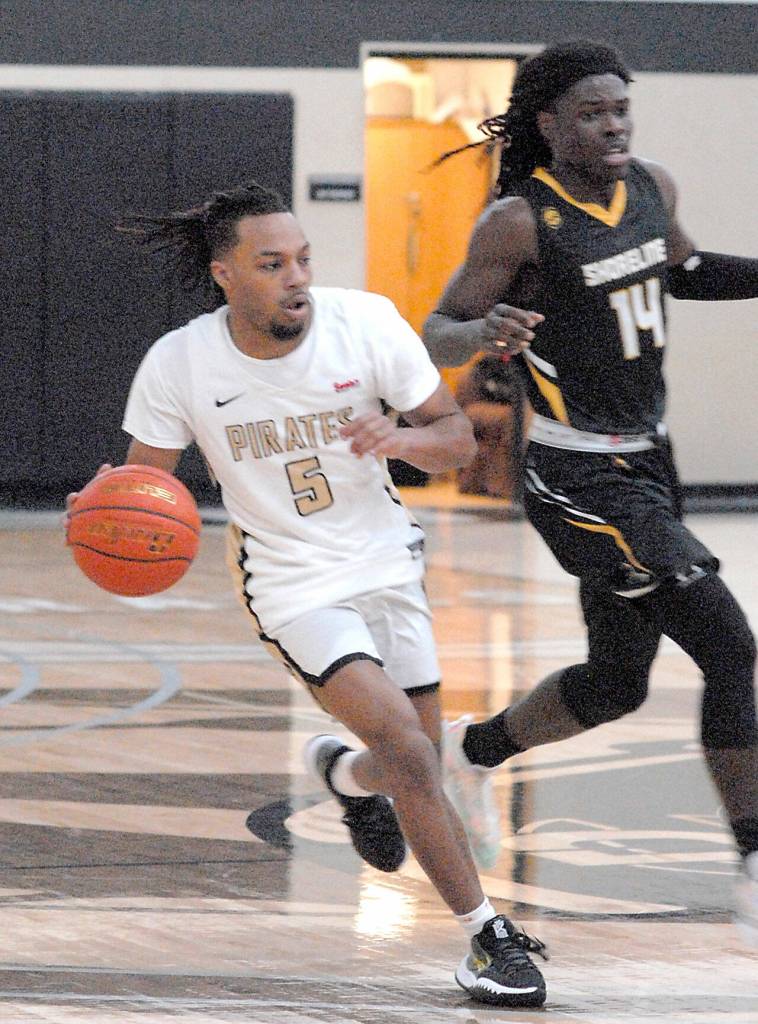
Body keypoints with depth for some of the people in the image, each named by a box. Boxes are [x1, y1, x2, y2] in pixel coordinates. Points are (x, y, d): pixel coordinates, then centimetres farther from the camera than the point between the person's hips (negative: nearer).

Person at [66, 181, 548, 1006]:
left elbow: (458, 440, -7)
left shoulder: (366, 321, -14)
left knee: (414, 771, 14)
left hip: (387, 566, 3)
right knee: (409, 755, -20)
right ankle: (487, 937, -7)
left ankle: (344, 771, 52)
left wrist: (400, 439, -30)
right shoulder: (178, 365, -16)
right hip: (293, 588, -3)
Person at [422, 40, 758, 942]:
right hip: (578, 480, -8)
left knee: (615, 684, 17)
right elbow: (436, 336, -12)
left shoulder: (651, 189, 4)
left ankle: (469, 752, 43)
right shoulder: (519, 220, -15)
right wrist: (484, 333, -34)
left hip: (645, 463, 8)